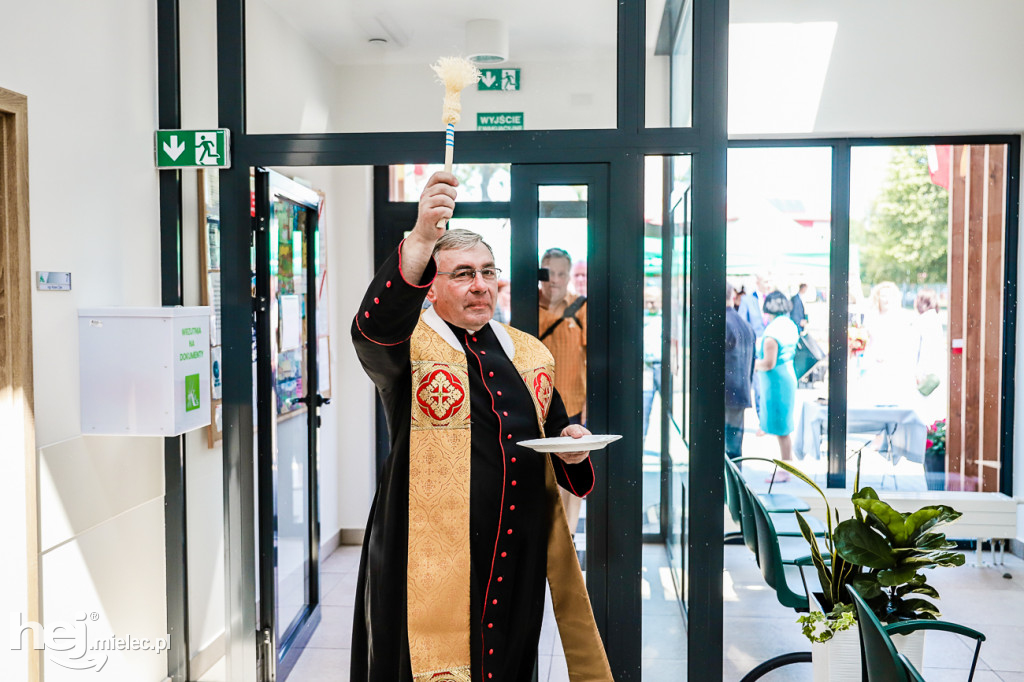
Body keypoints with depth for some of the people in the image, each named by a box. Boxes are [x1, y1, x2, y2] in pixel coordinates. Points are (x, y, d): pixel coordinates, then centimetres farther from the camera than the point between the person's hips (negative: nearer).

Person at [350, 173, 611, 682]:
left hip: (519, 557, 5)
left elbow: (554, 428, 22)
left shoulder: (529, 353, 12)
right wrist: (423, 236, -41)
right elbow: (373, 326, -28)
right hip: (430, 559, -4)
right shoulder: (408, 345, -5)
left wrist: (571, 450, -3)